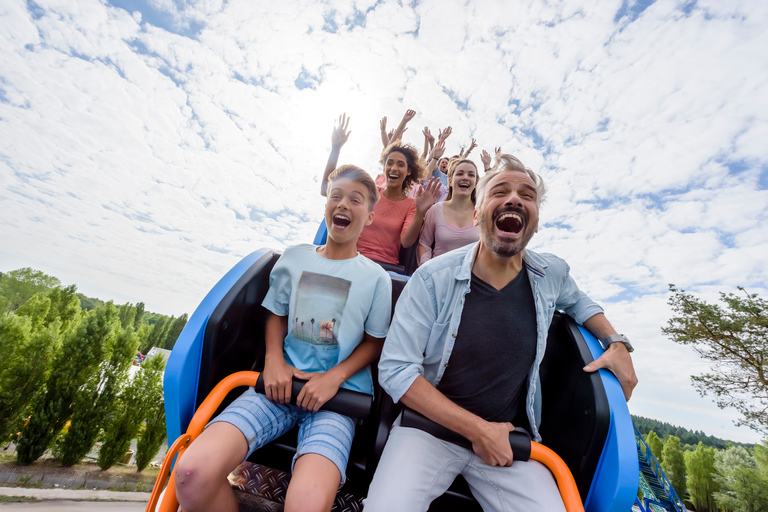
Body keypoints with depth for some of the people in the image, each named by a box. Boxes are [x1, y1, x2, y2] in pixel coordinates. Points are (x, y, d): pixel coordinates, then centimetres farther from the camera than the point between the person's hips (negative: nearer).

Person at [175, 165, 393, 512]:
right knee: (192, 473, -20)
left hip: (339, 393, -2)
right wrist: (274, 360, -3)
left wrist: (335, 377, -9)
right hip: (283, 382, 3)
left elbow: (374, 342, 6)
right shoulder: (295, 257, 9)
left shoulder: (376, 277, 1)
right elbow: (276, 315, 15)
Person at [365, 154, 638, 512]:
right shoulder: (433, 278, -17)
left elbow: (577, 301, 23)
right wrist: (478, 429, -16)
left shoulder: (552, 274, -3)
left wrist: (616, 342, 4)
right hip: (431, 426, -3)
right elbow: (395, 369, -16)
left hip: (511, 438, 4)